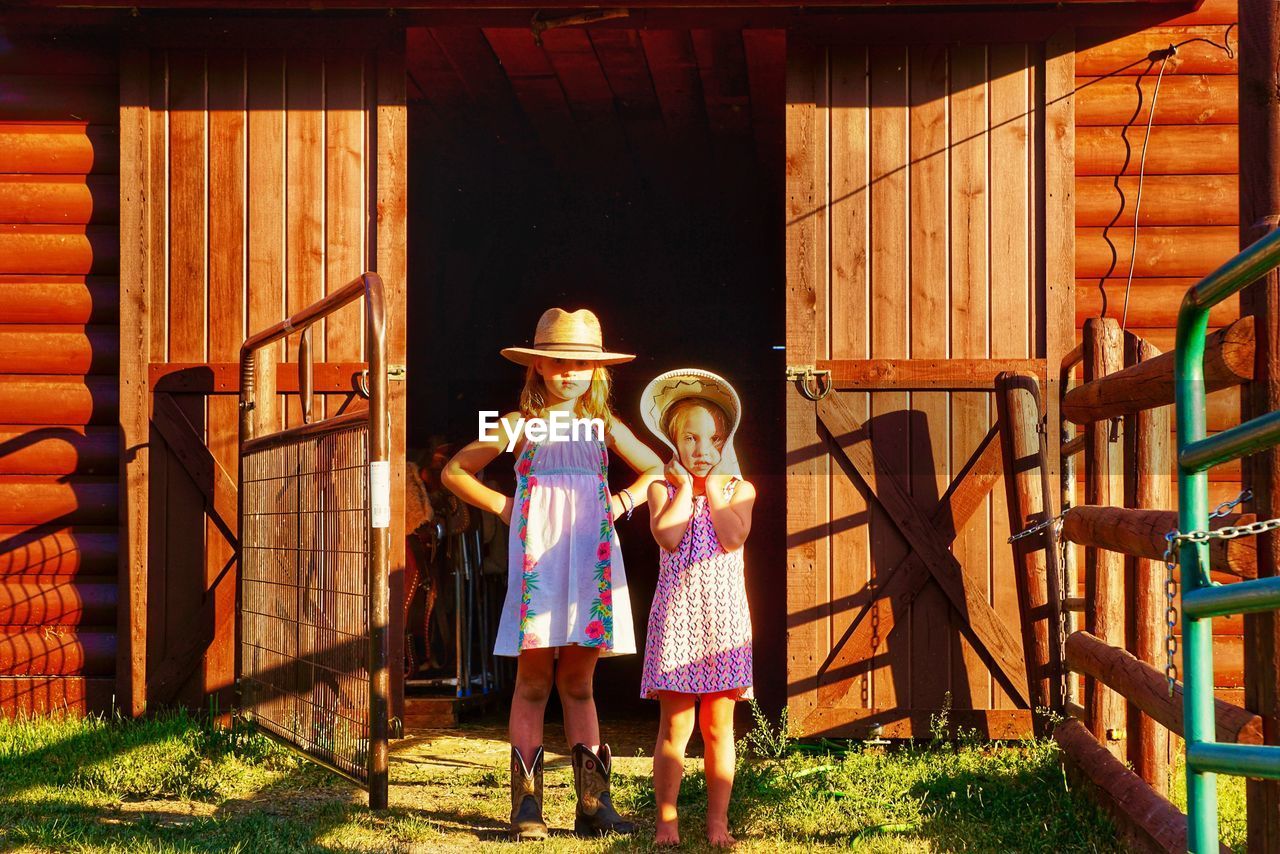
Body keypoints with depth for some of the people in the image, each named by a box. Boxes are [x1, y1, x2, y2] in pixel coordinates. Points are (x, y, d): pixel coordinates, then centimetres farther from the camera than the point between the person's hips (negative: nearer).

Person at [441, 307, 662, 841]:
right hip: (536, 560, -2)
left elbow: (657, 470, 22)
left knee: (578, 682, 6)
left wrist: (624, 502, 6)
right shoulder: (521, 426, 5)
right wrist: (503, 506, 2)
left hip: (591, 561, 2)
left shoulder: (604, 427, 11)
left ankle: (593, 804, 7)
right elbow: (454, 472, 11)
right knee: (534, 681, -1)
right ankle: (527, 806, 1)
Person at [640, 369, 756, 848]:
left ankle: (717, 823, 12)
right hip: (677, 613, -1)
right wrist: (685, 484, -6)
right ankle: (666, 821, 6)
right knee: (675, 725, -2)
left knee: (718, 726, 5)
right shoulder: (663, 489, 3)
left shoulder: (738, 489, 5)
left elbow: (732, 538, -13)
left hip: (724, 616, 1)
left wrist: (711, 485, -5)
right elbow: (668, 537, -16)